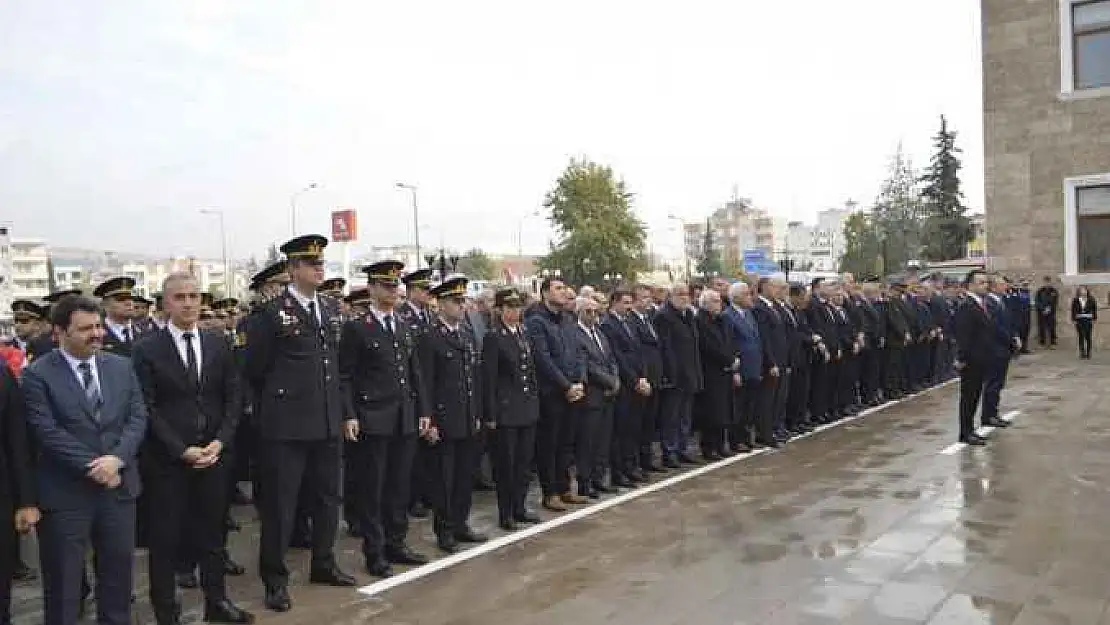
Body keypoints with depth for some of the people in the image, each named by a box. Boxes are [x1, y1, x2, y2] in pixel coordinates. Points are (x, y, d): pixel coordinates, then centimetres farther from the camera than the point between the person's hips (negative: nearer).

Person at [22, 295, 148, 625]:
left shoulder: (122, 367, 6)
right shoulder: (37, 374, -7)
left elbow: (138, 417, 1)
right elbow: (48, 432, -14)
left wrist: (116, 458, -15)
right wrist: (93, 467, -16)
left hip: (119, 485, 4)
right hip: (65, 493, -4)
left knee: (118, 568, 15)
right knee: (62, 578, 9)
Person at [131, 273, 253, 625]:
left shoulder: (218, 344, 6)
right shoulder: (147, 349, -5)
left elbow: (233, 398, 5)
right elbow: (147, 409, -8)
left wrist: (219, 442, -7)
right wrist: (182, 450, -14)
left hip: (213, 454, 3)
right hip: (166, 460, -3)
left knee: (212, 532, 12)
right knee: (166, 538, 7)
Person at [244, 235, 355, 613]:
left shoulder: (332, 308, 9)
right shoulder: (272, 312, -9)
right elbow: (255, 369, -2)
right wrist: (279, 399, 8)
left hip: (328, 421, 6)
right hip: (286, 424, -6)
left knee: (328, 496, 16)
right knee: (280, 502, 4)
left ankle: (323, 564, 32)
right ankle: (275, 580, 17)